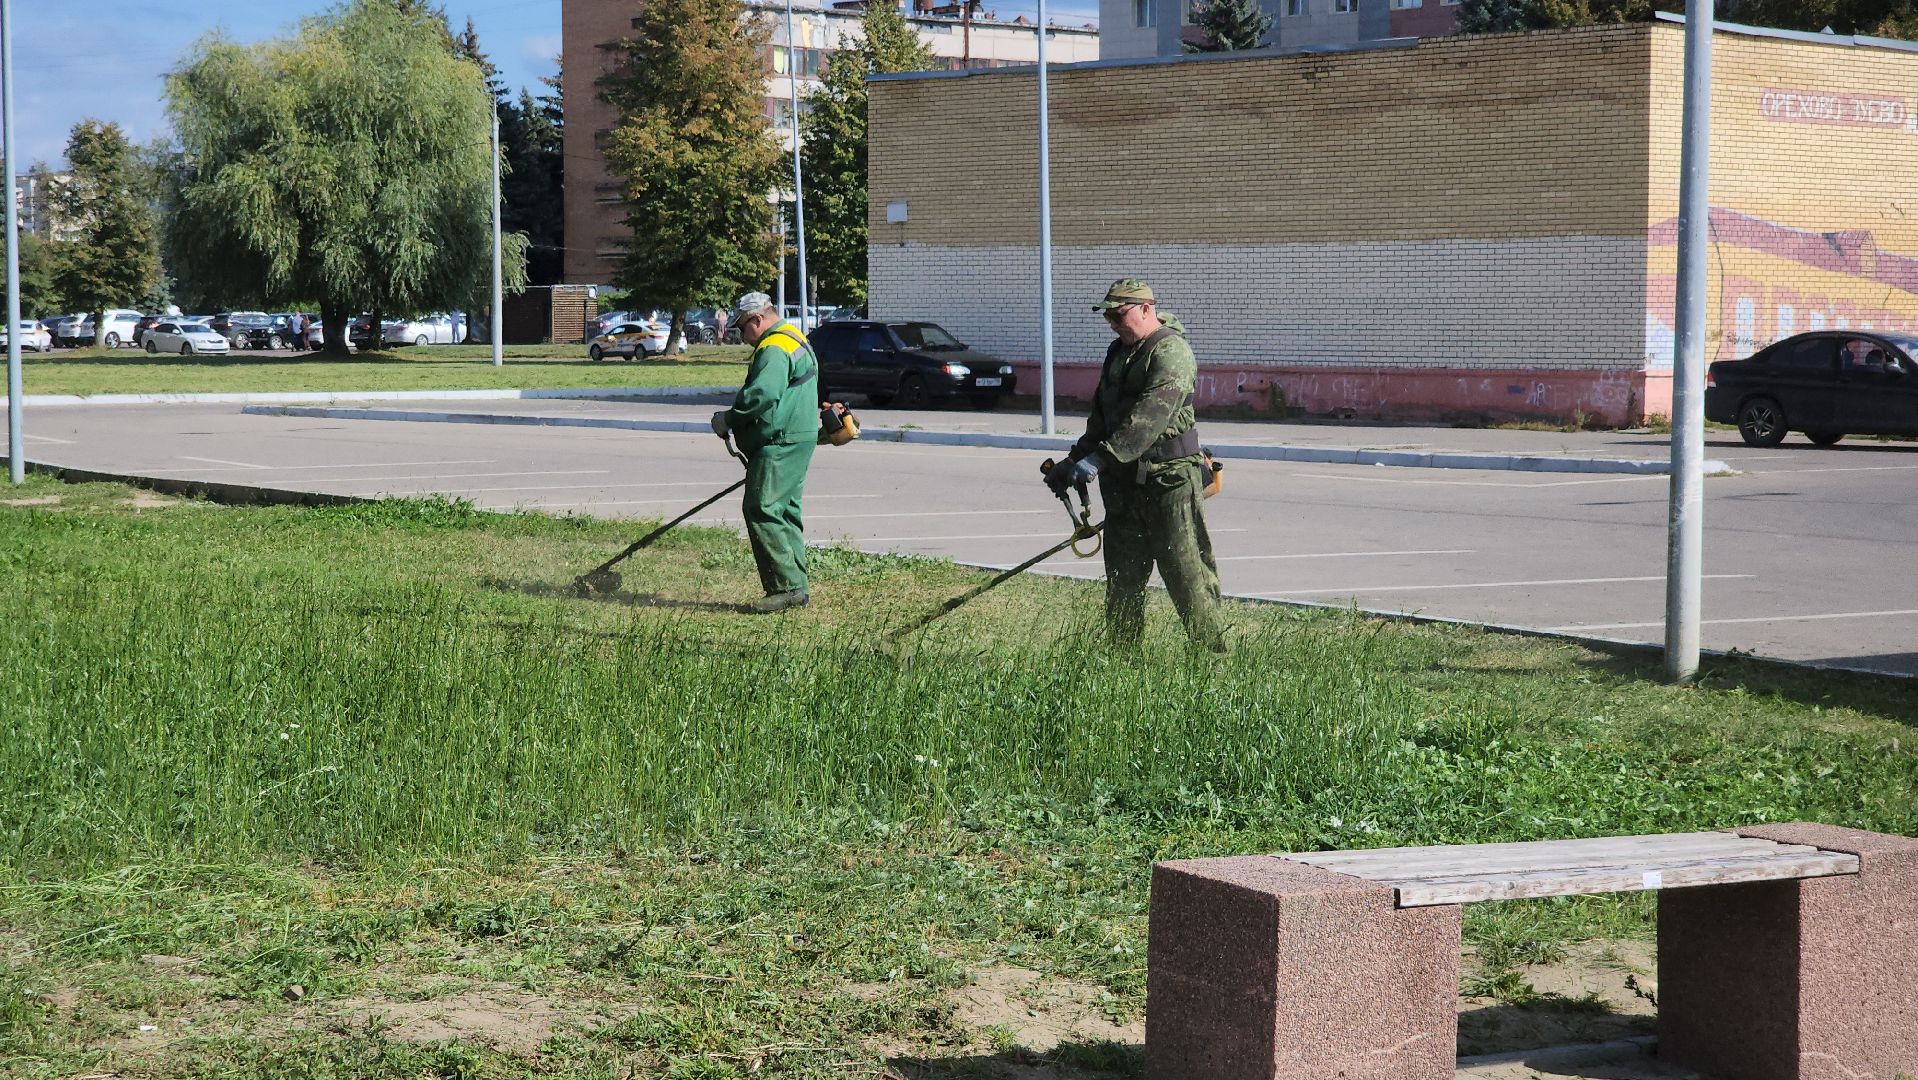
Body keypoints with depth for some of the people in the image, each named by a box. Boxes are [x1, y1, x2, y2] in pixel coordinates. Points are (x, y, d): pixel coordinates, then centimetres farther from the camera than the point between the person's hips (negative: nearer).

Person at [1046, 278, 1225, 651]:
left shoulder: (1170, 351, -14)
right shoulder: (1119, 352, 16)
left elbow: (1148, 418, -26)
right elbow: (1101, 414, 24)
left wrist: (1096, 460, -31)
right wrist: (1077, 459, 11)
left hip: (1169, 480, -9)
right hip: (1124, 482, 9)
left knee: (1188, 575, -9)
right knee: (1122, 579, 11)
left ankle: (1213, 657, -7)